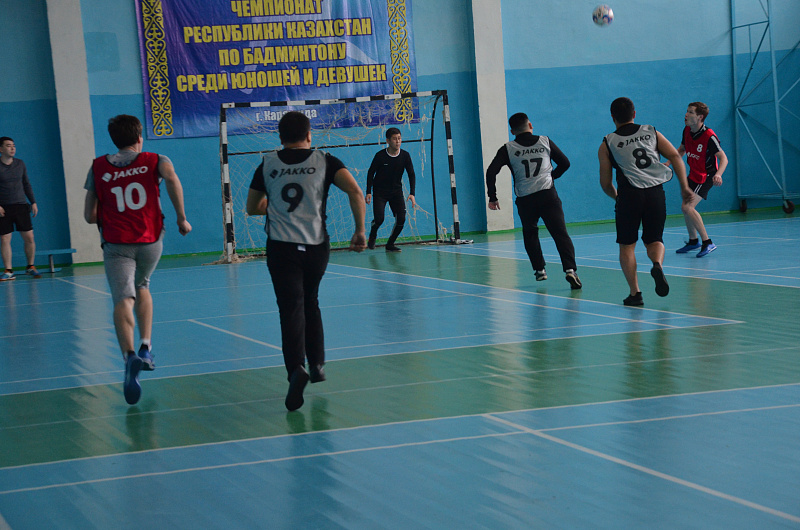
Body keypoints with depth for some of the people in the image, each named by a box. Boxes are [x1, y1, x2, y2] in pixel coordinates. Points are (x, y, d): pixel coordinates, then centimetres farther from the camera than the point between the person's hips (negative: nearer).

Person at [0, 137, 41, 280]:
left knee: (29, 237, -2)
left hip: (21, 205, 3)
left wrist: (33, 202, 12)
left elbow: (27, 185, 17)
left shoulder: (20, 164, 10)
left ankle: (30, 267, 15)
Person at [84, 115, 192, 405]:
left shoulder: (98, 168, 10)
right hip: (150, 240, 1)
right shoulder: (155, 161, 7)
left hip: (115, 243, -1)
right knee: (142, 286, 28)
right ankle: (146, 347, 18)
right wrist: (181, 218, -9)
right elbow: (172, 178, -16)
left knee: (123, 301, -12)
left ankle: (130, 355, -37)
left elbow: (89, 216, 10)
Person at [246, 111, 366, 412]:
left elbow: (252, 208, 17)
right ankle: (317, 365, 28)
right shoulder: (324, 161, 4)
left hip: (280, 248, -1)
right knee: (310, 303, 22)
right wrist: (360, 231, -6)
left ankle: (297, 368, -27)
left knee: (291, 309, -6)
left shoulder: (268, 165, 7)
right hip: (316, 246, 1)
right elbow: (355, 191, -11)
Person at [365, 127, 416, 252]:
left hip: (396, 191, 3)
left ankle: (390, 244, 10)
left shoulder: (405, 155, -9)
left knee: (401, 219, -11)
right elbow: (371, 173, -5)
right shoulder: (380, 155, -15)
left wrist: (412, 194, -14)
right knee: (379, 219, -16)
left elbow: (411, 175, -3)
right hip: (380, 192, -3)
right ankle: (372, 236, 19)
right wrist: (368, 192, -11)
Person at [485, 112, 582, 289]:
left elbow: (491, 171, -4)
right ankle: (570, 270, -20)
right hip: (548, 194, 0)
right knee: (560, 233, -6)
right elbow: (565, 163, 15)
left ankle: (539, 270, 20)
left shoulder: (508, 149, 4)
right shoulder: (545, 142, 9)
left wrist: (492, 198, 3)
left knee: (530, 234, 22)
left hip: (525, 200, 1)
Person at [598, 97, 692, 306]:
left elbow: (605, 183, 8)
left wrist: (616, 196, 27)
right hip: (656, 193, 2)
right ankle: (658, 265, -16)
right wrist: (684, 186, 4)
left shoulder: (607, 144, 7)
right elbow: (675, 156, 3)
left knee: (626, 245, 10)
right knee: (654, 240, 17)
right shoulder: (651, 132, 13)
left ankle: (635, 293, 1)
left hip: (629, 195, -2)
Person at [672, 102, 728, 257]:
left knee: (687, 207, -21)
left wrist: (718, 174, -39)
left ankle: (707, 243, -15)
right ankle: (693, 241, 37)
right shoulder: (687, 131, -1)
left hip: (705, 176, -8)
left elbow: (723, 158, -23)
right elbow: (681, 150, 18)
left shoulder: (709, 136, -24)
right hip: (693, 174, 8)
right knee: (687, 208, 16)